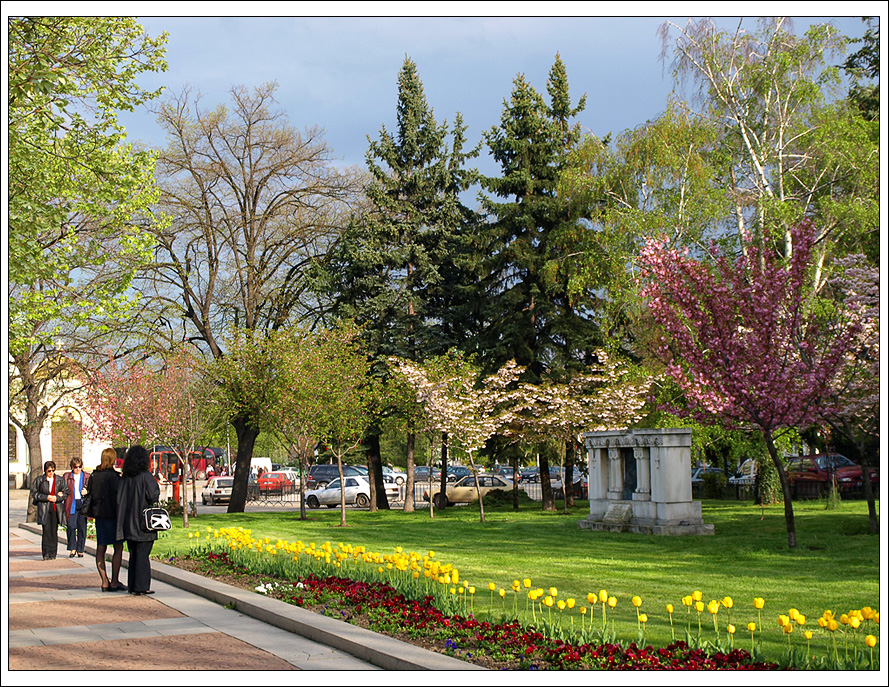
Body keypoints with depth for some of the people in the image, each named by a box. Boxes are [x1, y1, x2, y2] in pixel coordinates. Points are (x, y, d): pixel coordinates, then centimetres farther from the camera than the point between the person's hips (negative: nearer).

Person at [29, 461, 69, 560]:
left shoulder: (60, 480, 9)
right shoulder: (39, 480, 5)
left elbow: (65, 493, 11)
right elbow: (34, 493, 4)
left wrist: (57, 498, -8)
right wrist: (46, 497, -9)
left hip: (56, 508, 2)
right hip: (44, 508, -2)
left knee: (54, 531, 2)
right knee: (46, 531, -10)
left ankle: (52, 553, 8)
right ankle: (46, 553, -8)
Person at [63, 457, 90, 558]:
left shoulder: (87, 476, 11)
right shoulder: (67, 476, 11)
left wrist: (86, 492, -7)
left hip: (83, 504, 1)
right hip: (71, 504, -1)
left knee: (82, 527, 0)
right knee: (71, 526, -11)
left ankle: (80, 550, 8)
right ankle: (72, 549, -1)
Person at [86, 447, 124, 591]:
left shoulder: (94, 475, 8)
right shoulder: (112, 476, -13)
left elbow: (90, 494, 12)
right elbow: (116, 496, -16)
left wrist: (90, 512, 19)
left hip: (99, 515, 7)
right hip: (111, 515, -7)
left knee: (101, 548, 7)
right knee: (118, 548, 1)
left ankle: (105, 582, 6)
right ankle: (114, 582, -2)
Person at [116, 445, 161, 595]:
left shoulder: (125, 477, 4)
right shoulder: (146, 476, -13)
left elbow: (119, 497, 5)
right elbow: (153, 496, -17)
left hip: (128, 522, 6)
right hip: (143, 520, -6)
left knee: (133, 555, 14)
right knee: (142, 555, -2)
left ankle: (132, 586, 16)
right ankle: (142, 586, -1)